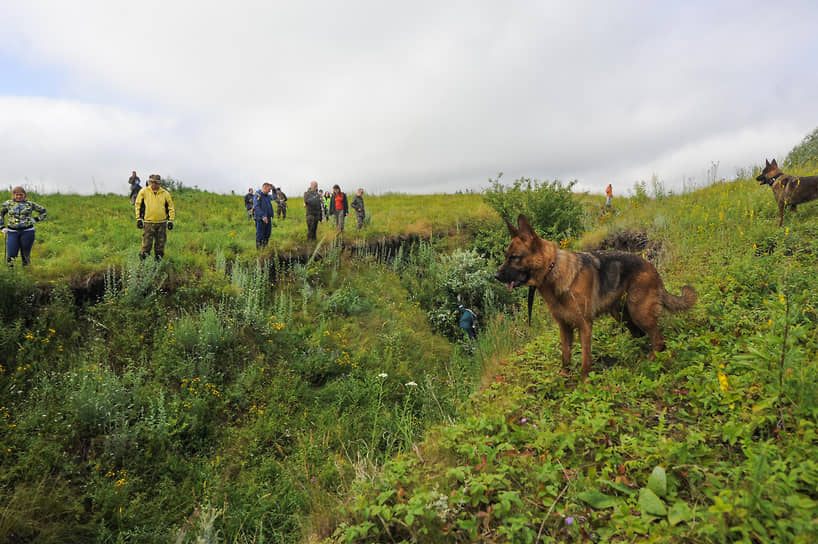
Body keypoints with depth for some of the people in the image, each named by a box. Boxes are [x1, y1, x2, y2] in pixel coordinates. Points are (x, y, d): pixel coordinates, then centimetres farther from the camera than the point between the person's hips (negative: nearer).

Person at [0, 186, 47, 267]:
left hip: (27, 231, -1)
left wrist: (35, 219, 5)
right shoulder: (8, 203, 9)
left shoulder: (30, 204, 7)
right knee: (11, 254, -5)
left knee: (26, 253, 4)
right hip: (12, 232, 1)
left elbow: (44, 212, 17)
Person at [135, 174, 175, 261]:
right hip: (148, 223, -2)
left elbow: (171, 207, 10)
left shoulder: (165, 193, 4)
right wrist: (139, 218, 2)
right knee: (146, 245, -2)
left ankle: (158, 262, 23)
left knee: (160, 244, 9)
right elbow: (138, 205, 7)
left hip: (161, 223, 2)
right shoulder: (144, 191, 1)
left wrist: (170, 220, 4)